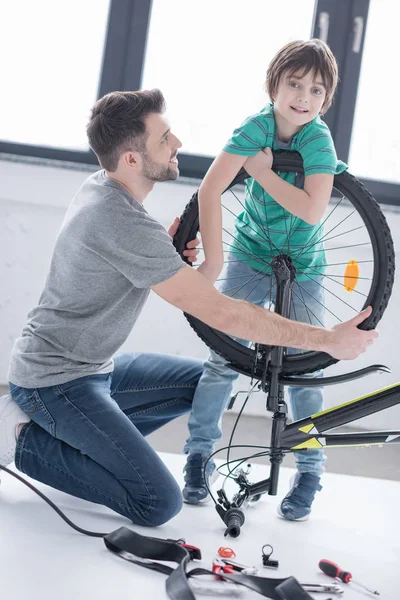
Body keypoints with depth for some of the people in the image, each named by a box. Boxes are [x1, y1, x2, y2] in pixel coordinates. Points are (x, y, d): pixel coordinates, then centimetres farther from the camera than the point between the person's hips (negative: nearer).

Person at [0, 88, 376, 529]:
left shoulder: (98, 185, 2)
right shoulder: (122, 223, -29)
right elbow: (220, 313, -29)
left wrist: (169, 251, -3)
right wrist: (327, 339, -22)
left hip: (90, 367, 10)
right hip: (56, 381, -9)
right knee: (159, 504, -15)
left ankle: (87, 438, 10)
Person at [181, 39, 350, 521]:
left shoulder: (319, 140, -16)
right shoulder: (257, 126, -14)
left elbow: (312, 211, -27)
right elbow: (210, 189, -22)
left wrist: (263, 172, -23)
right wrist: (213, 258, -26)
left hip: (302, 269, -1)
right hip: (250, 255, 1)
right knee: (224, 356, -4)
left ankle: (309, 473, 14)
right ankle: (199, 454, 12)